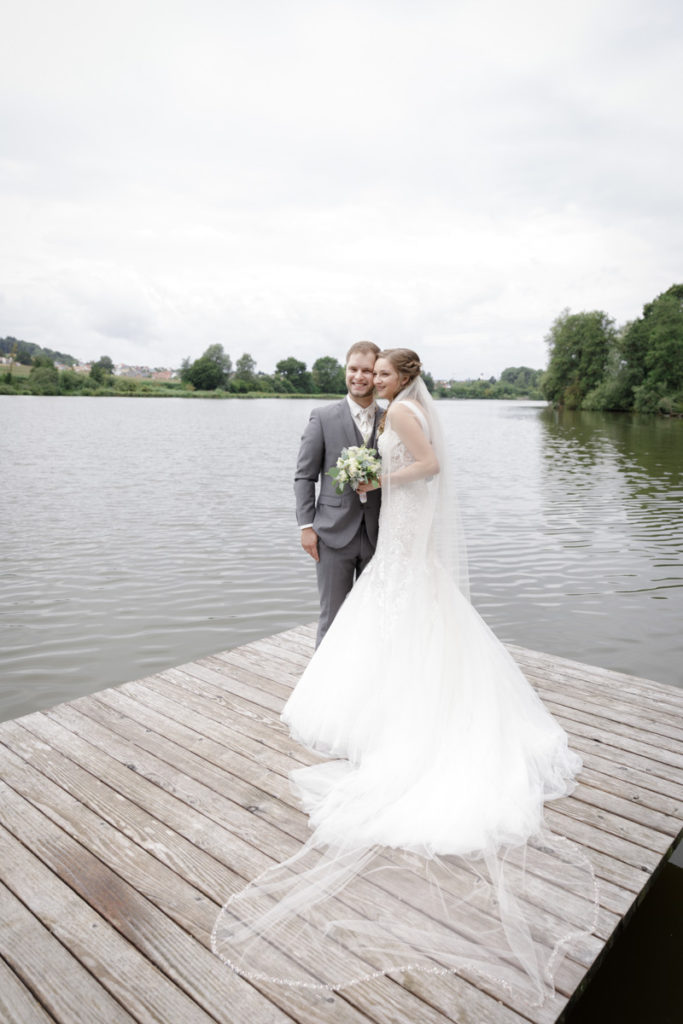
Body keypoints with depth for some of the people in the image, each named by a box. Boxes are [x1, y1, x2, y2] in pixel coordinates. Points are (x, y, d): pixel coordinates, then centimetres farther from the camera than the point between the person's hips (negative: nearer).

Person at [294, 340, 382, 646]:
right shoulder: (323, 418, 0)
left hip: (377, 536, 3)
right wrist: (306, 525, -8)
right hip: (334, 534, -2)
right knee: (332, 616, 6)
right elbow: (304, 475, -1)